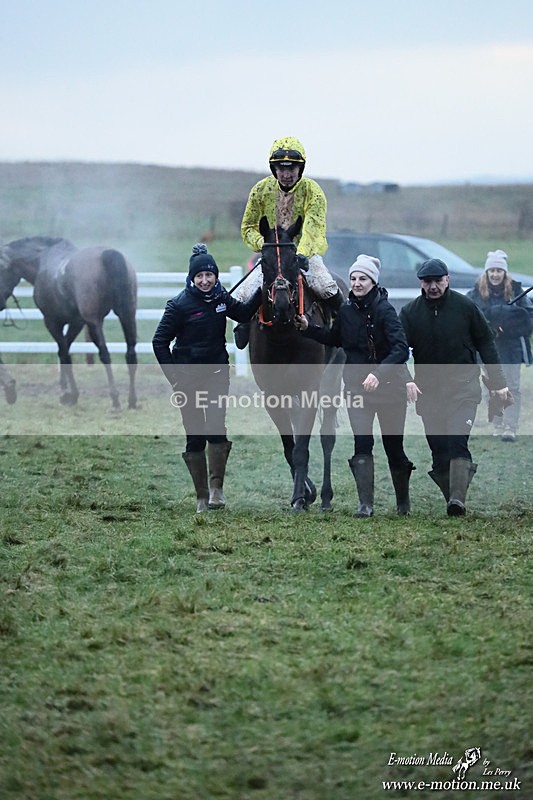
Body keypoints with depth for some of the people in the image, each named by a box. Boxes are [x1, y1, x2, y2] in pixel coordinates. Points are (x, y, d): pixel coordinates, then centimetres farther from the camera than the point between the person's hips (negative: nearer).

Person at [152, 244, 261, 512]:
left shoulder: (221, 298, 3)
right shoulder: (180, 305, -9)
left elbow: (243, 313, 21)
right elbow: (160, 342, -5)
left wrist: (261, 293, 5)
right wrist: (174, 376, -10)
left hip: (217, 372, 2)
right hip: (188, 377, -2)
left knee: (216, 427, -17)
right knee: (195, 437, 3)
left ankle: (216, 487, -11)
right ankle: (202, 497, 10)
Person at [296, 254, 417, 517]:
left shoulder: (384, 310, -15)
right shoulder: (346, 311, 2)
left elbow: (400, 349, -25)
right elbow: (334, 339, 23)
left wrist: (379, 373, -37)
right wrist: (308, 328, 9)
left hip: (389, 385, -4)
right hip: (356, 385, 4)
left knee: (393, 446, 7)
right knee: (362, 443, -10)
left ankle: (403, 501, 26)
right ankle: (365, 503, -9)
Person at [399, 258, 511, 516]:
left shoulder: (464, 306, -1)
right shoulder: (410, 312, 2)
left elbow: (486, 344, 7)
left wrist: (498, 383, 6)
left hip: (463, 387, -3)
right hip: (428, 390, 3)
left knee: (457, 440, -19)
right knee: (439, 449, 3)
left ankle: (457, 500, -29)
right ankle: (452, 500, 14)